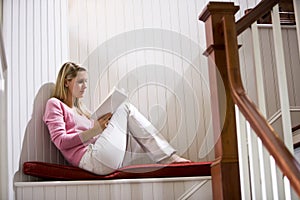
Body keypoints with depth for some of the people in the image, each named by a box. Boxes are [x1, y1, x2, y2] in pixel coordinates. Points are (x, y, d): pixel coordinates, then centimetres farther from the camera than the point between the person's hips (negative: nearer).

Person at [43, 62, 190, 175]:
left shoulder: (79, 107, 32)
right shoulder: (54, 104, 7)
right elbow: (60, 141, -7)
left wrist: (102, 125, 6)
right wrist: (95, 130, -10)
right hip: (91, 159, -8)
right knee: (126, 108, -6)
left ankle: (167, 158, -4)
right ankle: (168, 158, -10)